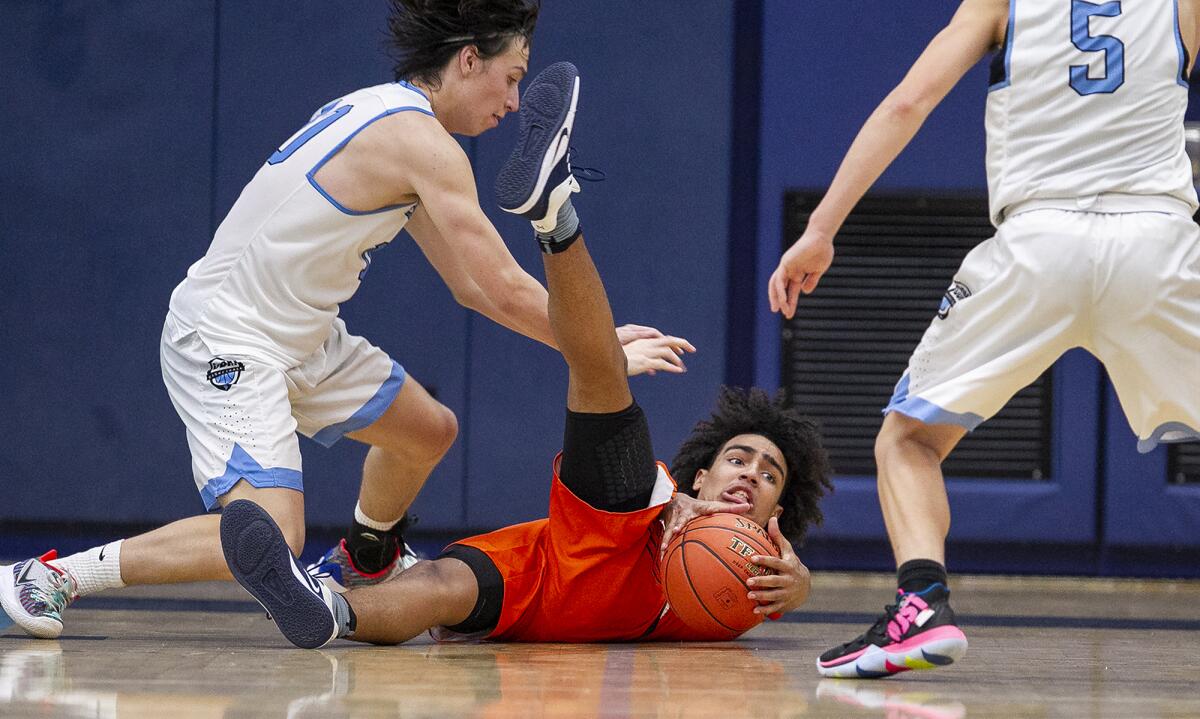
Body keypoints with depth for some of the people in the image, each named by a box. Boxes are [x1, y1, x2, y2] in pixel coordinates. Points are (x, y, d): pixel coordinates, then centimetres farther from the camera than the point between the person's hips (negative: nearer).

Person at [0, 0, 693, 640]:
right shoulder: (423, 143, -20)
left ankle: (365, 562, 50)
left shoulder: (386, 116, 11)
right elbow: (507, 292, -19)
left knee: (429, 432, 22)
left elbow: (472, 285, 17)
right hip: (227, 341, -10)